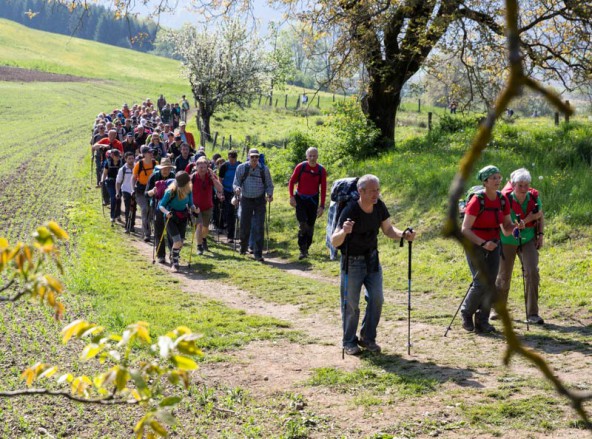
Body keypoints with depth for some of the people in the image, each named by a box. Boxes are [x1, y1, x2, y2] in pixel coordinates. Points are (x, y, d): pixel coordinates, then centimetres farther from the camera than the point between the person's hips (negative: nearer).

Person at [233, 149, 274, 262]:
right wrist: (237, 189, -24)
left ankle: (258, 254, -1)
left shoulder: (264, 169, -1)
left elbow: (269, 185, 5)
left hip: (260, 201, 0)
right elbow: (235, 183, -1)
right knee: (245, 226, 6)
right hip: (246, 200, 0)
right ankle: (243, 247, 34)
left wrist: (269, 194, -14)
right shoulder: (242, 168, -3)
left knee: (259, 228, -6)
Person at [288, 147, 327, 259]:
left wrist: (322, 206, -5)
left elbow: (323, 189, -2)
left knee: (310, 226, 7)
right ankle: (303, 250, -9)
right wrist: (291, 197, -11)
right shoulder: (300, 167, -8)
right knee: (303, 225, -14)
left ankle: (306, 248, 23)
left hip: (313, 200, 2)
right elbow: (292, 182, 0)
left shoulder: (321, 170, -5)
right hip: (300, 199, -2)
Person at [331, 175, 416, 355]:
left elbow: (388, 229, 3)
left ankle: (367, 338, 17)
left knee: (376, 299, 1)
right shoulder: (350, 211, -25)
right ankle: (349, 342, 19)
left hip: (372, 259, 5)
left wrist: (403, 235, -17)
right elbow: (334, 242, -29)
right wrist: (344, 232, -51)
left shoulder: (379, 206, -9)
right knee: (351, 304, 2)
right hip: (352, 262, -5)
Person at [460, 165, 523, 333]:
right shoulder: (477, 201, -19)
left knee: (491, 283, 0)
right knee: (481, 282, -12)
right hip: (474, 244, -5)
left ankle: (482, 321, 10)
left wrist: (516, 226, -18)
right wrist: (483, 243, -29)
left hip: (493, 244, 5)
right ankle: (466, 312, 13)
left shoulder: (503, 200, -1)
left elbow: (506, 229, 4)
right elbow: (465, 229, -19)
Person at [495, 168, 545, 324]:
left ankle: (532, 313, -10)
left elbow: (540, 217, 8)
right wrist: (528, 219, -27)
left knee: (532, 272, -16)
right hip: (508, 242, -2)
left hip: (528, 241, 2)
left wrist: (540, 235, -2)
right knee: (504, 277, 10)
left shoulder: (534, 197, -10)